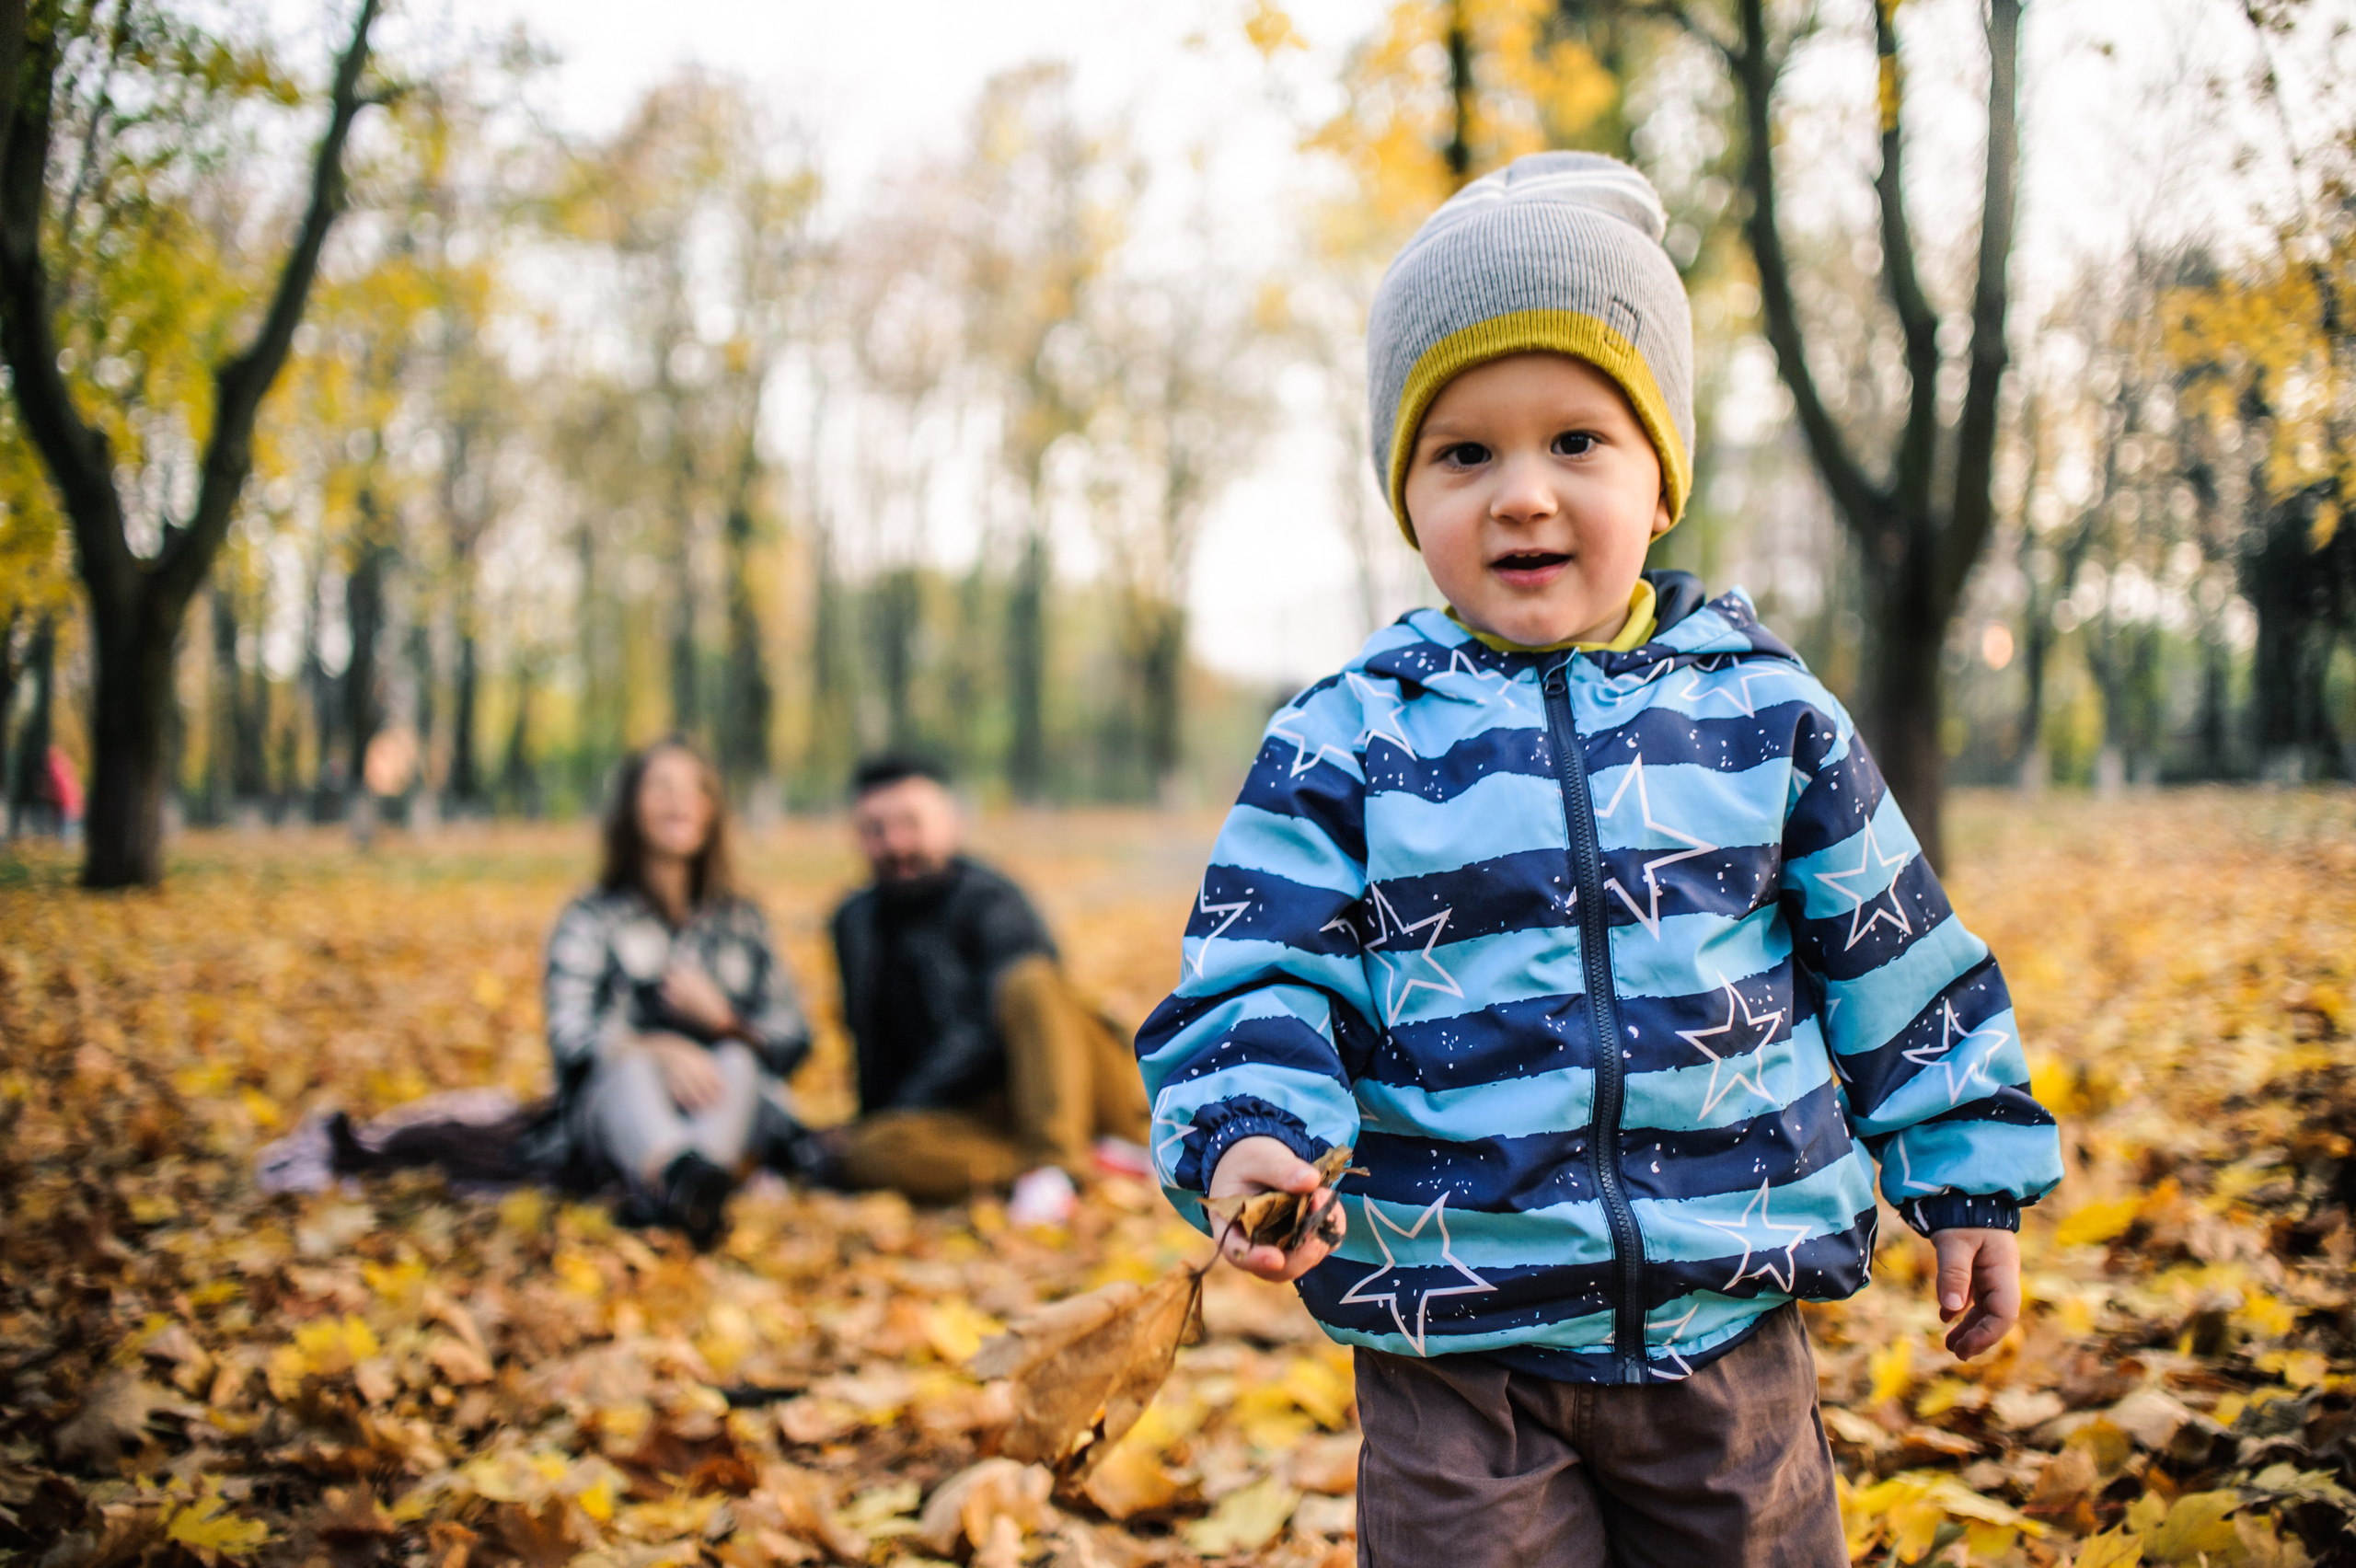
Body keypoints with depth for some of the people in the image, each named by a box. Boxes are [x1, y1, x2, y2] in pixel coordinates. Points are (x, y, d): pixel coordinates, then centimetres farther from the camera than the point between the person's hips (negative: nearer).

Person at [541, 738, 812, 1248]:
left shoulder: (742, 919, 21)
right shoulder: (592, 918, 12)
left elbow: (792, 1040, 13)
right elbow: (570, 1034, -5)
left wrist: (723, 1021, -8)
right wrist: (659, 1051, -26)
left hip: (734, 1109, 2)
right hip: (613, 1108, -2)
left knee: (735, 1062, -31)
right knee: (631, 1066, -35)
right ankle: (679, 1178, -72)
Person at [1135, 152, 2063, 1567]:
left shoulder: (1766, 706, 2)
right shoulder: (1343, 742, -2)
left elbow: (1896, 961, 10)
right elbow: (1261, 979, -3)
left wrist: (1968, 1183, 13)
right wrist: (1254, 1133, -22)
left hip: (1729, 1307, 2)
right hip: (1455, 1348, -1)